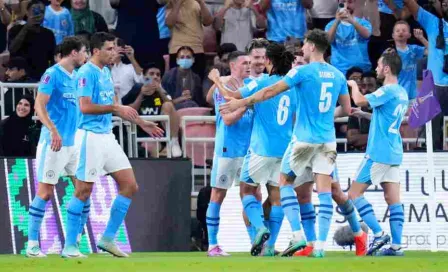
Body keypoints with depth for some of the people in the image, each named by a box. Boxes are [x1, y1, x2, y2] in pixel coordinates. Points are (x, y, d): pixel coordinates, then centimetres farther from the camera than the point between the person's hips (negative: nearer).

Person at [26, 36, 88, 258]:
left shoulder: (75, 77, 13)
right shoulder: (52, 74, -11)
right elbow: (39, 105, -18)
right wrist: (54, 131, -28)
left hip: (73, 142, 8)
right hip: (54, 142, -8)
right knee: (45, 192, -6)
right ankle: (32, 245, -1)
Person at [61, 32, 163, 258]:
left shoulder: (106, 72, 15)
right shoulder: (87, 73, -12)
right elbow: (85, 106, -21)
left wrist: (142, 124, 22)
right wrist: (116, 108, -20)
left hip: (107, 136, 9)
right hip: (90, 136, -9)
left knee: (130, 186, 4)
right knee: (84, 191, -6)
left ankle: (108, 239, 10)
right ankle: (69, 246, 1)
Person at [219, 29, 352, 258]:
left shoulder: (303, 72, -9)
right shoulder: (338, 75, 7)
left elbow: (271, 91, -9)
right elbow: (346, 109, 15)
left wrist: (242, 102, -1)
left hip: (304, 138, -4)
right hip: (328, 140, 4)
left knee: (285, 181, 12)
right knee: (324, 191, 1)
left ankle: (297, 236, 0)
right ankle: (321, 245, -5)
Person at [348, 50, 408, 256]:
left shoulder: (388, 91, -14)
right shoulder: (402, 93, 14)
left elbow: (360, 101, -24)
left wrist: (354, 85, -5)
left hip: (378, 152, -9)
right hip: (394, 153, 9)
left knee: (354, 193, -2)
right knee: (393, 199, 4)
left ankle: (379, 234, -12)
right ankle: (396, 245, -3)